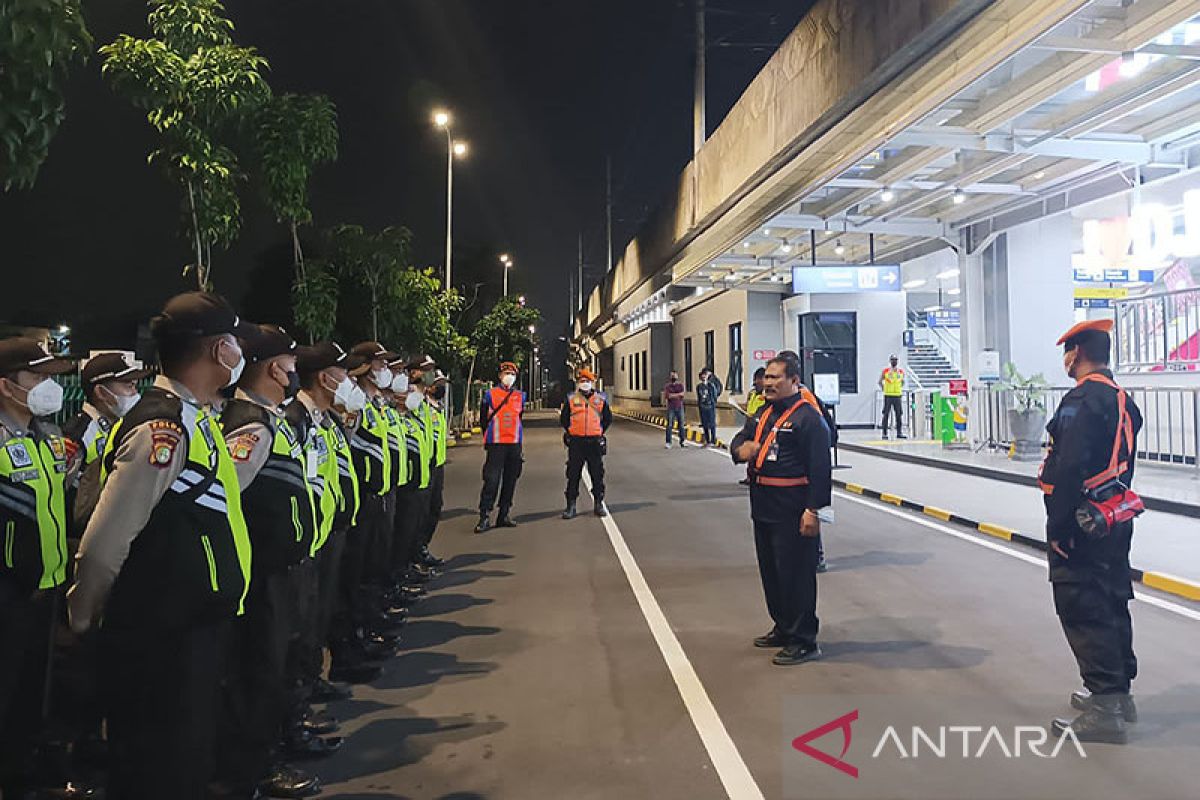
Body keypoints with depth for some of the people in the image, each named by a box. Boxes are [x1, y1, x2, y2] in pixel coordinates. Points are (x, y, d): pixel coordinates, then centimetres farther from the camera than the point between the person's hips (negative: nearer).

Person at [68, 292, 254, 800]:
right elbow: (104, 544, -21)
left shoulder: (192, 418, 7)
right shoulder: (163, 429, -23)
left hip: (195, 625, 9)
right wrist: (84, 615, -7)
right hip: (161, 643, -9)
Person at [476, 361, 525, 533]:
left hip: (515, 444, 4)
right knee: (492, 480, -10)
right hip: (496, 445, -4)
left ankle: (504, 515, 17)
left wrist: (518, 438, 15)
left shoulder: (520, 396, 12)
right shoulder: (490, 395, 1)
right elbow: (483, 419, 6)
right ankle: (484, 517, -6)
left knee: (510, 481, 8)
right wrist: (489, 438, 7)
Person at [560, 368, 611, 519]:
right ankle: (571, 507, 8)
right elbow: (563, 419, 12)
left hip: (595, 442, 1)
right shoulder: (570, 399, 3)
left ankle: (598, 505, 18)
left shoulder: (601, 399, 5)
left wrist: (599, 432, 10)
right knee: (573, 475, 1)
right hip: (576, 443, -1)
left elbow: (608, 418, 15)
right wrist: (572, 431, 9)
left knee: (597, 475, 6)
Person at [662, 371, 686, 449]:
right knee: (669, 425, -7)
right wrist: (678, 394, -11)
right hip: (670, 408, -1)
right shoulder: (667, 386, 5)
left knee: (681, 425, 2)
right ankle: (668, 443, -6)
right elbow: (667, 396, -10)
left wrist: (672, 395, -15)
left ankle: (682, 442, 9)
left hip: (679, 408, 1)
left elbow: (682, 393, -10)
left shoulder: (680, 385, 8)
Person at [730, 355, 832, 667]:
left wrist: (813, 509, -22)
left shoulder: (807, 416, -15)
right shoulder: (765, 413, 14)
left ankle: (803, 641, 10)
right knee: (771, 571, 19)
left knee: (796, 575, -1)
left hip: (792, 511, -9)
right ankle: (783, 628, 34)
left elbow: (820, 467, -19)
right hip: (764, 507, 10)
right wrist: (741, 448, -2)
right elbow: (741, 439, 23)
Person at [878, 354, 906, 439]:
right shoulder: (885, 371, -1)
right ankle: (884, 433, 4)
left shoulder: (901, 371, 7)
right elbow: (880, 381, 10)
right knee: (886, 415, 0)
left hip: (898, 395, 3)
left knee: (899, 415, 4)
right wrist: (884, 389, 3)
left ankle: (899, 433, 11)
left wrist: (899, 389, 14)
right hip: (888, 396, -3)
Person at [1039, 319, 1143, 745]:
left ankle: (1104, 708, 1)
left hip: (1083, 524, -10)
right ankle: (1117, 691, 30)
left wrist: (1059, 528, -21)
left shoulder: (1082, 399, -19)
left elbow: (1070, 470, -25)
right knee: (1112, 603, 18)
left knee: (1082, 609, -4)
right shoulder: (1122, 399, 12)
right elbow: (1124, 463, 17)